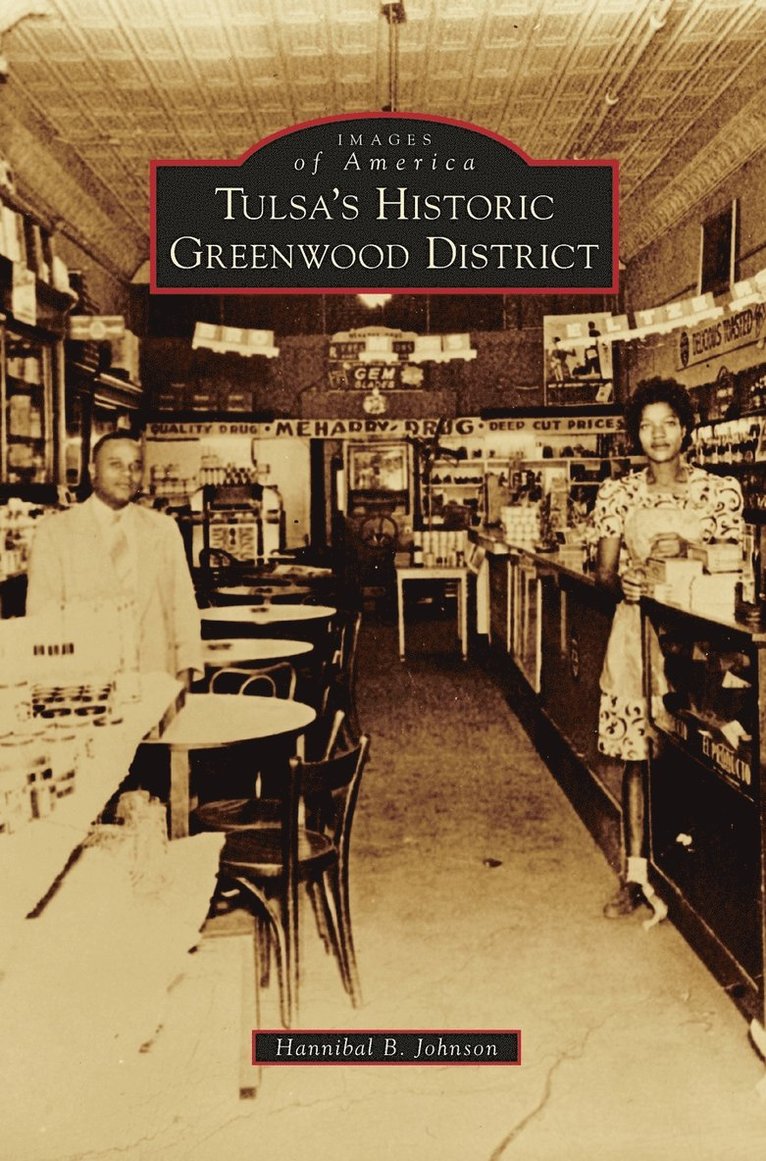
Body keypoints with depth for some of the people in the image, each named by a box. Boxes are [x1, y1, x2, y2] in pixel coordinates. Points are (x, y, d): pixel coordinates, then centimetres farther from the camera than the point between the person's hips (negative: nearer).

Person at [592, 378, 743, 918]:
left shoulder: (720, 490, 3)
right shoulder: (619, 493, 5)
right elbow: (604, 570, 3)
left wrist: (687, 551, -16)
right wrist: (622, 583, -20)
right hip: (637, 633, 1)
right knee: (637, 757, 3)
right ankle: (636, 874, 13)